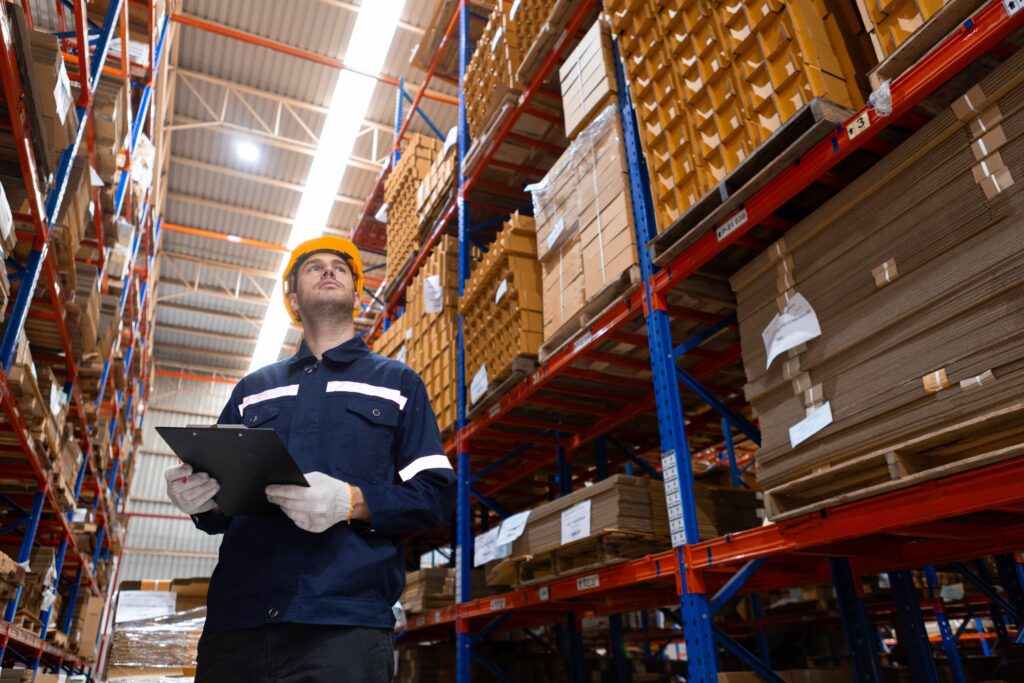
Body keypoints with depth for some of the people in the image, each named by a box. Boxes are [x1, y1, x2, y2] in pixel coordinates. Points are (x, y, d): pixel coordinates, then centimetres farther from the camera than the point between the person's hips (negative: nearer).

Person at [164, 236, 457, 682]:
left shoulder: (398, 383, 12)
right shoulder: (253, 389, 22)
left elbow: (436, 495, 2)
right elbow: (219, 504, 21)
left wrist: (354, 502, -15)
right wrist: (201, 497, -3)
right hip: (235, 620, 4)